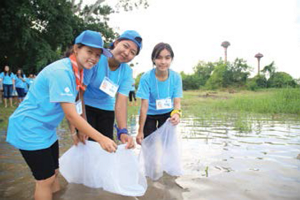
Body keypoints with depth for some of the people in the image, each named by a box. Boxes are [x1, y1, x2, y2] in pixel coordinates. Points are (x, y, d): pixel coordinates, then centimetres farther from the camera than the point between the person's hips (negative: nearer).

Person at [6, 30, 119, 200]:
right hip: (29, 130, -8)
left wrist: (76, 132, 7)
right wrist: (101, 139, -26)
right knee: (46, 179, 2)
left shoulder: (78, 71, 0)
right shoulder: (61, 72, -27)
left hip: (47, 129, 8)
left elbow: (72, 106, 7)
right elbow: (71, 115, -29)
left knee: (54, 172, 18)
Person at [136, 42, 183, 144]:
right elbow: (144, 105, -24)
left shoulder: (176, 77, -18)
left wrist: (177, 113, -42)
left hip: (167, 114, 2)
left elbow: (177, 101, -18)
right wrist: (140, 131, -23)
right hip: (149, 115, -2)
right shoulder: (146, 78, -25)